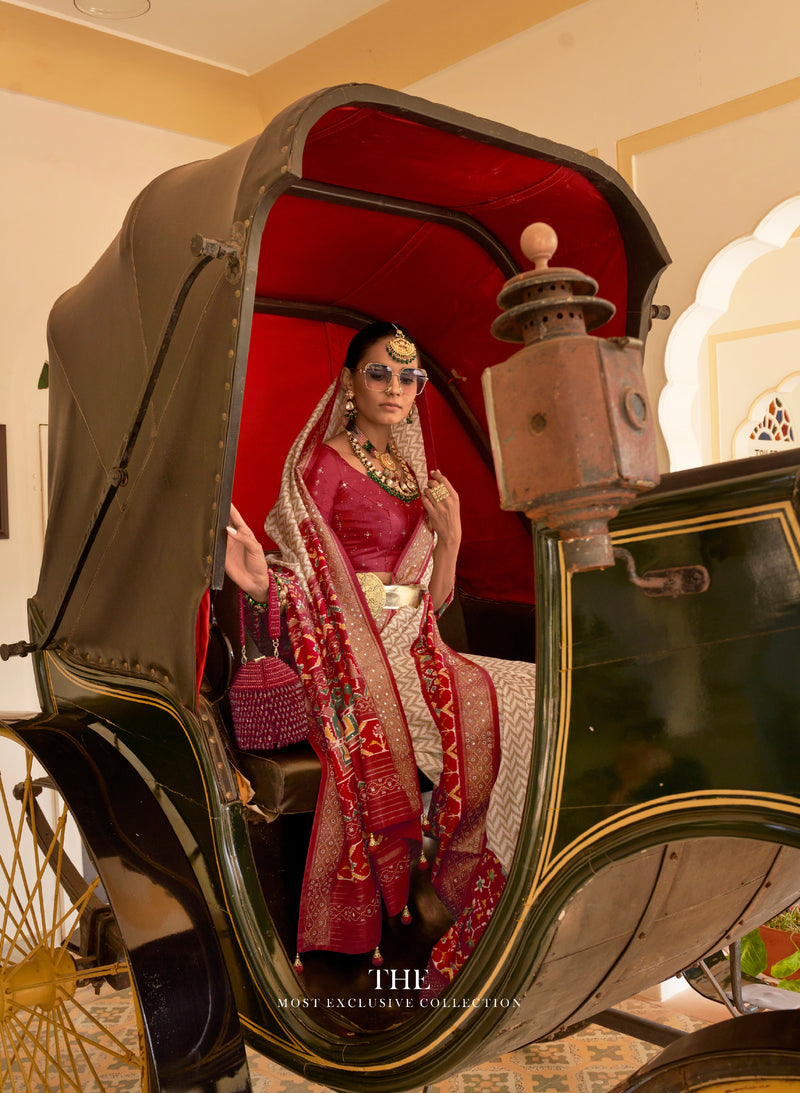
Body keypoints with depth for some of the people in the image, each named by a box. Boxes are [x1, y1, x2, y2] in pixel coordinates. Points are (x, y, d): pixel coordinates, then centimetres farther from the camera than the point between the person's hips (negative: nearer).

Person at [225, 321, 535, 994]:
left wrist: (449, 535, -3)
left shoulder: (411, 473, 18)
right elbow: (306, 584, -10)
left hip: (413, 656, 7)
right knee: (515, 709, -18)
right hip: (355, 661, -7)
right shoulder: (324, 464, -2)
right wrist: (259, 581, -31)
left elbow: (431, 602, 14)